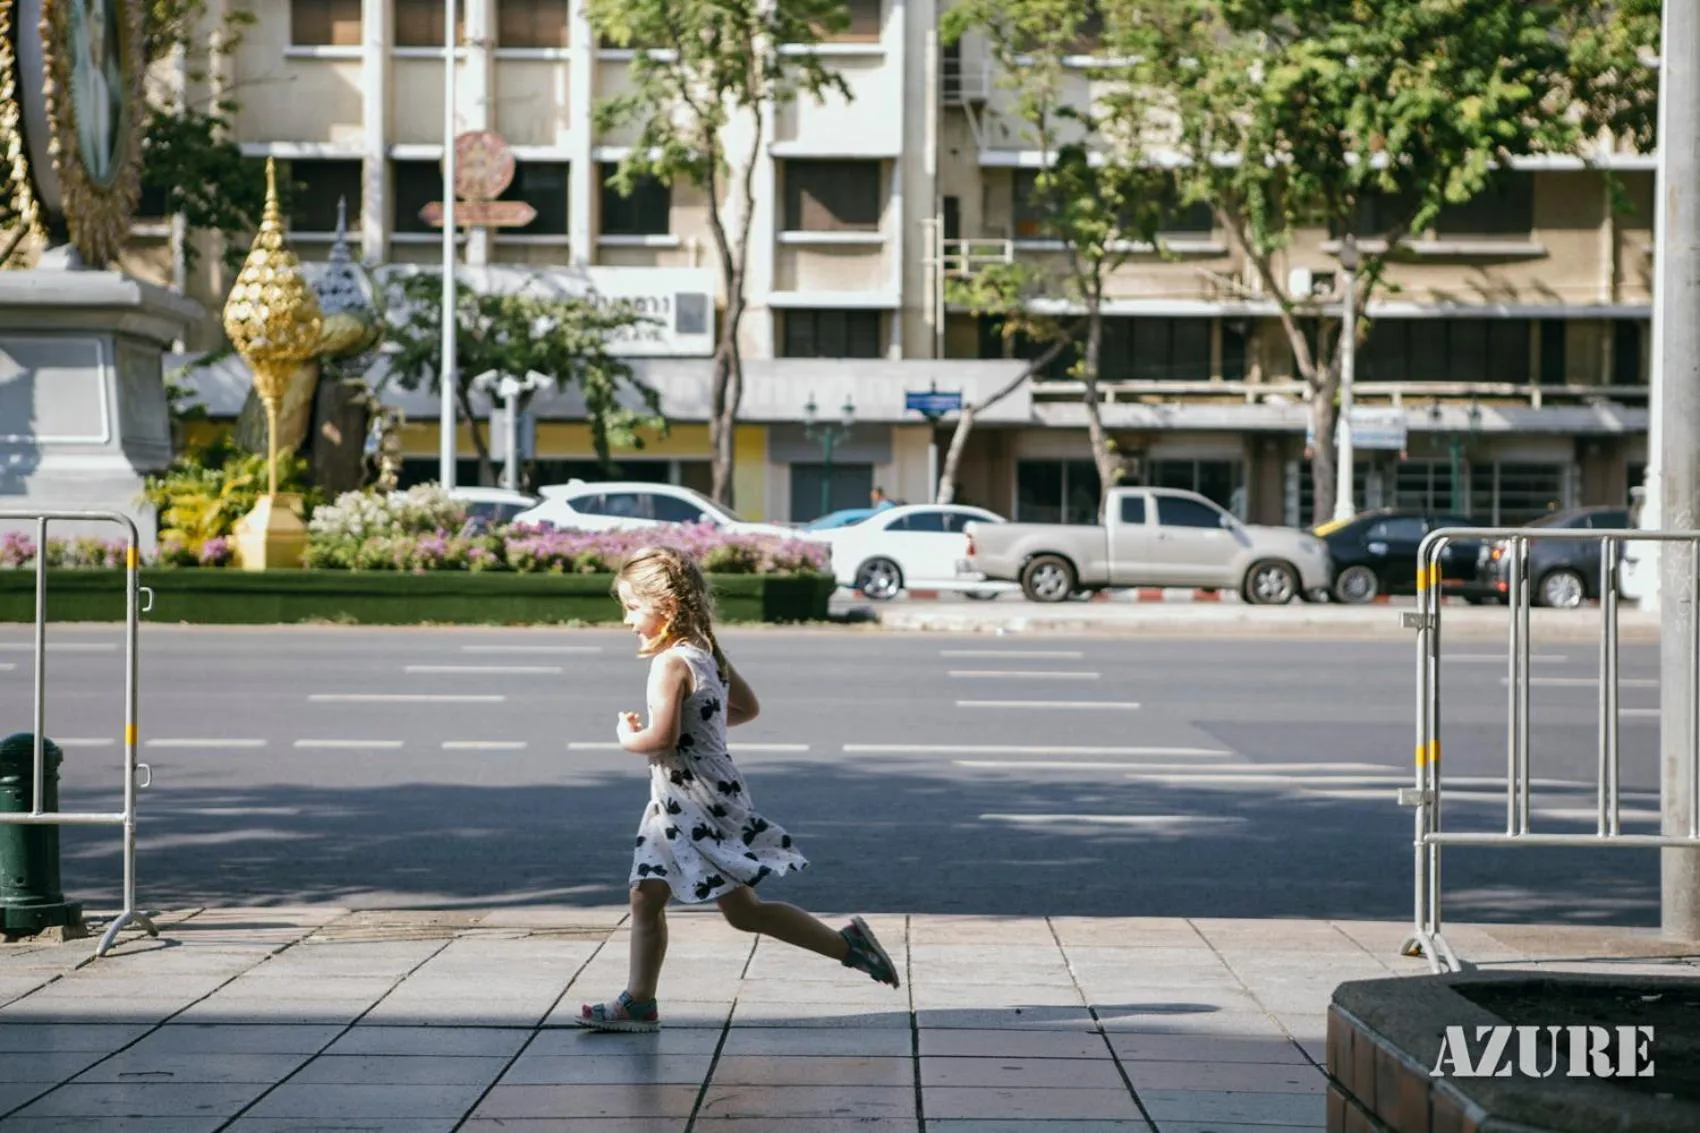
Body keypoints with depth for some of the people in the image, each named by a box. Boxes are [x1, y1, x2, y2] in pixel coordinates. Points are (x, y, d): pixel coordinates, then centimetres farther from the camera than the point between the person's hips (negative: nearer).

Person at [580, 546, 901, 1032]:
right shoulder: (708, 652, 9)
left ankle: (847, 944, -1)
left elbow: (662, 737, -29)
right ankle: (638, 1002, 16)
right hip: (680, 805, 10)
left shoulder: (671, 663, -20)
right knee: (646, 897, 11)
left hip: (698, 803, -10)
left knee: (743, 910, -5)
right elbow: (747, 708, 22)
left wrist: (628, 737, -9)